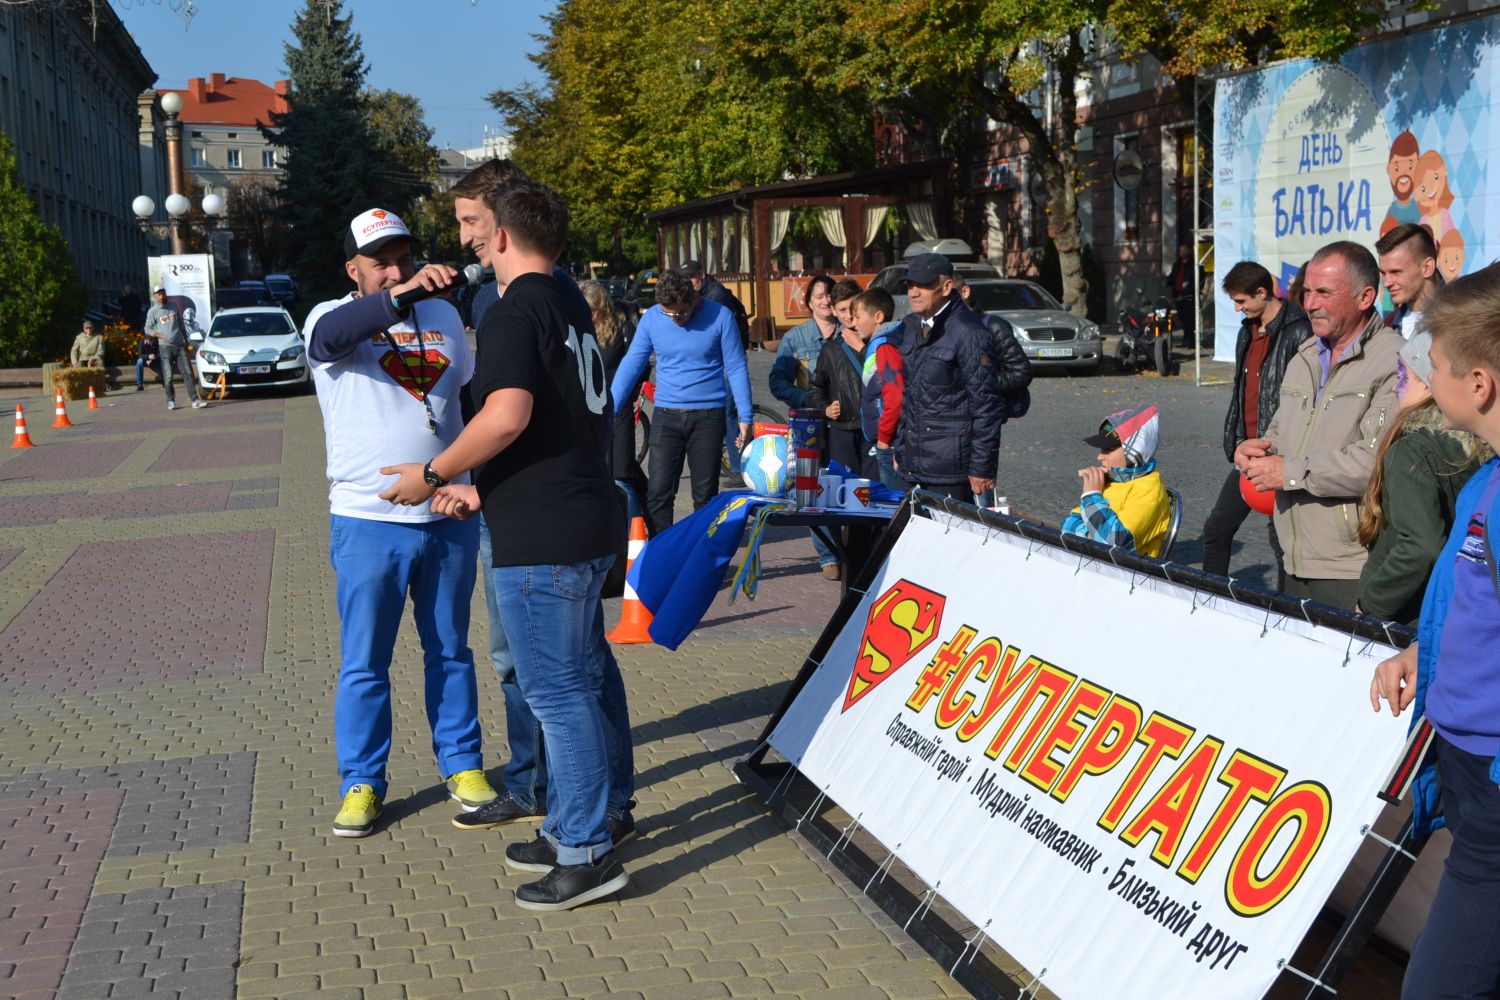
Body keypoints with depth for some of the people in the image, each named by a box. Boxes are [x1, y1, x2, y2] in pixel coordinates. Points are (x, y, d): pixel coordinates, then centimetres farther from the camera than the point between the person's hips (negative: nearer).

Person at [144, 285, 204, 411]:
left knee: (187, 373, -2)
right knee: (168, 376, -2)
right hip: (165, 347, -3)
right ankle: (171, 401, 9)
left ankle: (195, 401, -4)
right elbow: (148, 329, 3)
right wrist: (159, 335, -14)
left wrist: (186, 341, 17)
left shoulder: (173, 307, 12)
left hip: (179, 345, 3)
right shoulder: (152, 311, 1)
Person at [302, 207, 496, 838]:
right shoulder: (331, 318, -4)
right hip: (368, 522, -3)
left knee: (450, 650, 14)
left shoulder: (443, 315, 9)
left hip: (448, 518, 3)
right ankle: (362, 782, 18)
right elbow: (335, 334, -30)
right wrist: (401, 295, -47)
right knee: (364, 664, 5)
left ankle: (461, 763, 27)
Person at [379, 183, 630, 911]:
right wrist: (480, 495, 23)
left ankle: (588, 855, 4)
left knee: (558, 692, -3)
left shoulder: (515, 310, -12)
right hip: (588, 521, 10)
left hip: (541, 536, -10)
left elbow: (508, 415, -26)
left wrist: (432, 475, -13)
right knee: (570, 686, 18)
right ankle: (568, 829, 29)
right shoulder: (571, 305, 18)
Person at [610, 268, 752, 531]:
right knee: (658, 492, -5)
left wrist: (744, 417, -6)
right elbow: (631, 364, 4)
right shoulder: (651, 318, -1)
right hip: (666, 416, 1)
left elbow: (736, 368, -2)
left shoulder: (719, 317, -7)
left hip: (708, 416, -1)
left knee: (705, 494, 7)